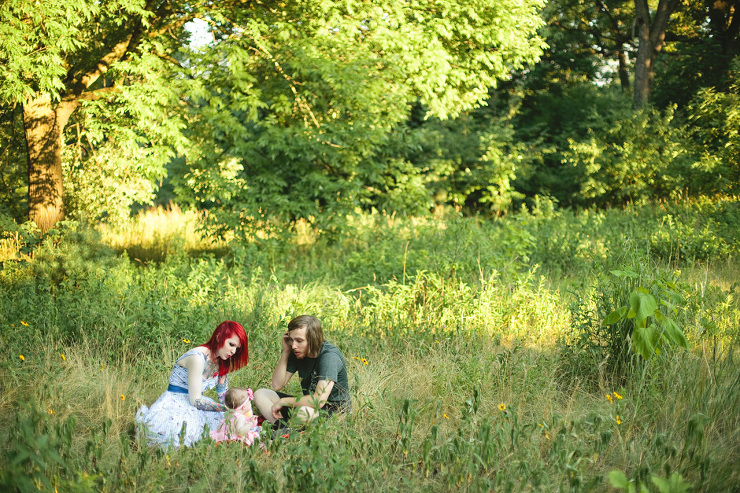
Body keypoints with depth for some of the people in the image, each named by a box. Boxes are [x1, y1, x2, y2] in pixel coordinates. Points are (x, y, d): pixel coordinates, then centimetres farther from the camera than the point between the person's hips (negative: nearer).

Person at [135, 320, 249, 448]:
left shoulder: (221, 362, 6)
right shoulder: (198, 358, -22)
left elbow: (224, 398, 6)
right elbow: (195, 400, -20)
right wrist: (226, 408, -20)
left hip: (194, 407, 9)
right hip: (174, 407, -9)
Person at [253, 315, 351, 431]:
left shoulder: (329, 355, -23)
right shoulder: (298, 352, 0)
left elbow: (319, 400, -32)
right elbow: (277, 385, 2)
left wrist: (283, 401, -20)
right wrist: (286, 352, -9)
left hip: (335, 410, -8)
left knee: (304, 412, -42)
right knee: (260, 394, -4)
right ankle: (284, 429, -25)